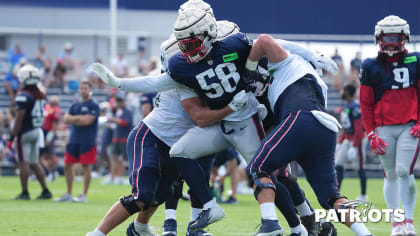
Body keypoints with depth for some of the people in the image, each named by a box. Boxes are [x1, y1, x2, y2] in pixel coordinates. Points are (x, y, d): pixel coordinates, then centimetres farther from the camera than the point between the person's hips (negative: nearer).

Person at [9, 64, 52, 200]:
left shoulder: (23, 96, -16)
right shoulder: (41, 96, 7)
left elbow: (19, 119, -17)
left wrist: (12, 137, -13)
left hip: (25, 133, -7)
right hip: (37, 131, 7)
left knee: (23, 163, -2)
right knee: (34, 163, 14)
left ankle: (25, 192, -1)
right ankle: (45, 191, 13)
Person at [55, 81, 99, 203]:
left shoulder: (93, 105, -4)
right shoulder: (75, 106, 16)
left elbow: (87, 121, -15)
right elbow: (66, 119, 4)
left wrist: (73, 120, -4)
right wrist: (79, 117, -11)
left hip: (87, 141, -7)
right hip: (73, 140, 7)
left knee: (86, 166, -4)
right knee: (68, 165, 7)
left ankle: (84, 195, 1)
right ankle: (68, 195, 17)